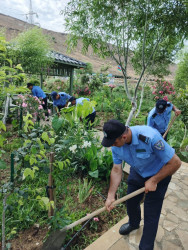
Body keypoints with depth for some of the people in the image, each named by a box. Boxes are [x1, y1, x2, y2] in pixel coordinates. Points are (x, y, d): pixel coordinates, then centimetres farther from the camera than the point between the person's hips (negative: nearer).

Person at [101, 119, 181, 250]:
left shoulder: (150, 137, -40)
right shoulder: (116, 144, -21)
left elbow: (175, 162, -29)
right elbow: (116, 170, -11)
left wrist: (154, 181, -22)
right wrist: (111, 196, -13)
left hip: (159, 175, -5)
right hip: (137, 173, 5)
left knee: (151, 216, 3)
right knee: (131, 202, 21)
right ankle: (134, 224, 56)